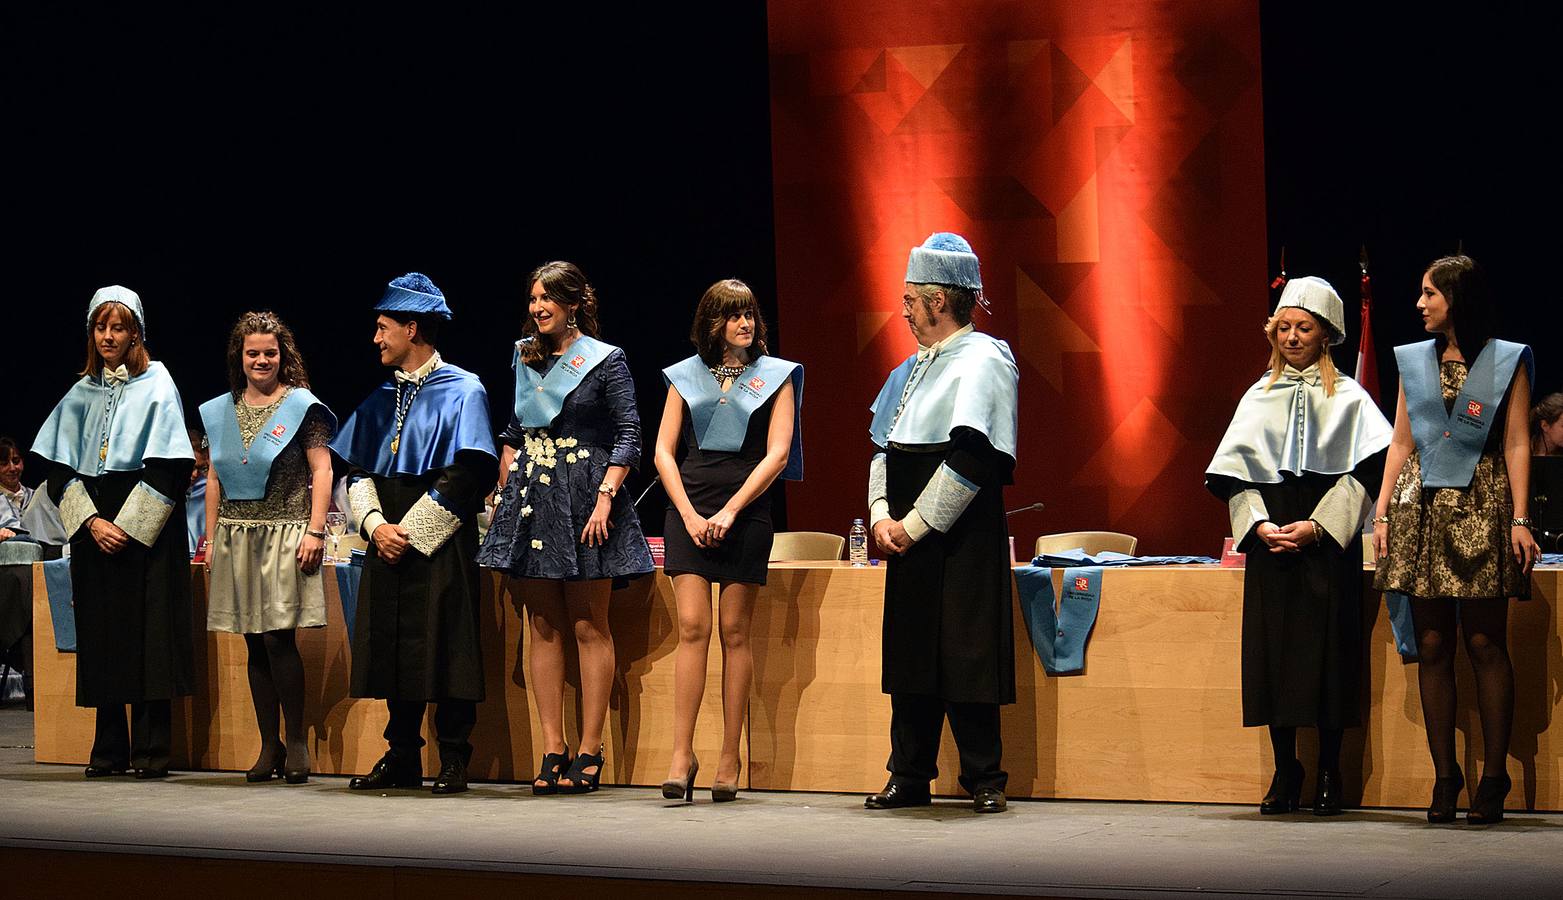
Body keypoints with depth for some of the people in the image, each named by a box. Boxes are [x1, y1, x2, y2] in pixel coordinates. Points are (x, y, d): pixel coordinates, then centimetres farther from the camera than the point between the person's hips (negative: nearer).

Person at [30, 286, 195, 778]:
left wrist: (128, 525, -13)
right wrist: (90, 522, -5)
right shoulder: (82, 394, 13)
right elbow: (61, 469, 9)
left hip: (145, 530, -4)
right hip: (93, 528, 4)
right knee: (101, 636, 3)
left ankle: (151, 749, -6)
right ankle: (109, 749, 7)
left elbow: (168, 469, -8)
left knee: (148, 635, -8)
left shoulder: (157, 387, 0)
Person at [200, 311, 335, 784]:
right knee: (255, 644, 5)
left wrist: (315, 531, -12)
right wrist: (211, 537, 13)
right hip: (236, 536, 5)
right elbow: (215, 478, 18)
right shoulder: (221, 411, 13)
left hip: (284, 533, -5)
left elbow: (321, 471, -4)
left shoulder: (301, 407, -1)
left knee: (279, 637, -11)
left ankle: (296, 743, -2)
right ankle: (269, 746, 9)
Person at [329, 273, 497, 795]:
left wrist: (412, 529, -14)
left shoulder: (462, 391, -3)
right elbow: (357, 470, 12)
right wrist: (376, 525, -6)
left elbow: (467, 476, -11)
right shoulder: (382, 400, 15)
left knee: (445, 649, -7)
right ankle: (402, 758, 13)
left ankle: (453, 761, -1)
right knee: (394, 649, 5)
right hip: (388, 540, 6)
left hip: (440, 543, -6)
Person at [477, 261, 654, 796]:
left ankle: (590, 751, 0)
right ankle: (552, 749, 6)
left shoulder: (605, 361, -3)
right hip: (532, 500, 5)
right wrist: (504, 491, 12)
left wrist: (605, 497, -16)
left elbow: (628, 436, -6)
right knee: (543, 627, 4)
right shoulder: (525, 358, 13)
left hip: (584, 497, -5)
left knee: (589, 627, -2)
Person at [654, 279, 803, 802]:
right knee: (692, 627, -9)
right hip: (688, 509, 1)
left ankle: (730, 761, 3)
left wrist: (730, 510, -11)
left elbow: (777, 454, -2)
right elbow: (664, 451, 8)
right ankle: (682, 755, -10)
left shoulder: (775, 376, 7)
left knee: (735, 632, 0)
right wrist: (689, 515, -5)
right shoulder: (686, 376, 12)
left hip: (746, 513, -1)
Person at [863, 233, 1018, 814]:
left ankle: (985, 779, 3)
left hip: (962, 542, -8)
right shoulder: (914, 368, 17)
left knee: (963, 655, -6)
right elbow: (885, 448, 17)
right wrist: (883, 517, 0)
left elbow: (971, 458, -18)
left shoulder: (982, 362, -8)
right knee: (910, 653, 9)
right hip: (910, 542, 8)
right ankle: (910, 777, 15)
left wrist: (915, 524, -16)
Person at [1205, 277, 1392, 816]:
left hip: (1328, 547, -3)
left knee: (1328, 652, -5)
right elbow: (1232, 473, 8)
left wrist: (1316, 526, -15)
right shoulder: (1260, 397, 13)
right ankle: (1285, 772, 7)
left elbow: (1365, 472, -5)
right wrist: (1260, 525, -9)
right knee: (1273, 653, -1)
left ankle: (1329, 774, 2)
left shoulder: (1347, 398, 4)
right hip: (1269, 544, 3)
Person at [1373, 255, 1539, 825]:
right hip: (1422, 509, 3)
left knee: (1485, 644, -5)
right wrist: (1381, 512, 6)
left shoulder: (1507, 361, 4)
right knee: (1432, 645, 0)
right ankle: (1445, 777, 4)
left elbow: (1516, 445, 0)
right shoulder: (1415, 361, 14)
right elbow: (1401, 443, 14)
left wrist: (1520, 519, -8)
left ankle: (1494, 778, -2)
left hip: (1481, 507, -3)